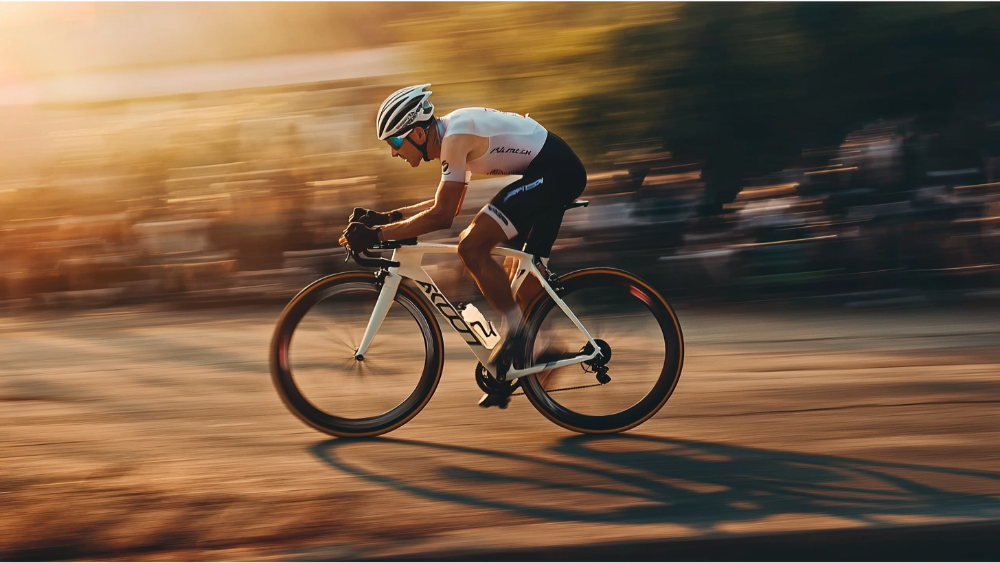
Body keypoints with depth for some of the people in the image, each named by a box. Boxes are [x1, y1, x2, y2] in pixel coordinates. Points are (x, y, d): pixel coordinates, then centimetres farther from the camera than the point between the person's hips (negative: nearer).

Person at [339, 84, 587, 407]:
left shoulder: (455, 138, -19)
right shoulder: (453, 134, 11)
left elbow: (441, 216, -24)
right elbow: (446, 204, 20)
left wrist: (377, 234, -21)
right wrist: (388, 217, 12)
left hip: (551, 172, -11)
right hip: (560, 173, 11)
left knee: (472, 247, -17)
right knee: (524, 280, 15)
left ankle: (514, 329, -5)